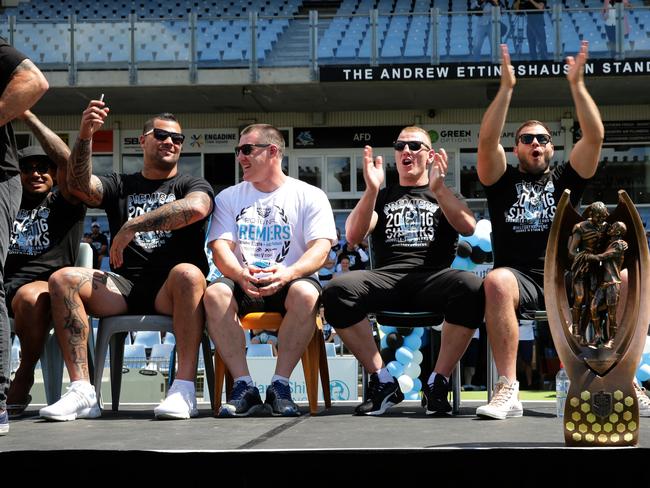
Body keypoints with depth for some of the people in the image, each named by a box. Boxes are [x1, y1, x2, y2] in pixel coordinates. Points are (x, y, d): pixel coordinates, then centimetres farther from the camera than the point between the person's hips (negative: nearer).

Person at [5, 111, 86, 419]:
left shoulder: (64, 202, 15)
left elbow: (67, 161, 0)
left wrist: (27, 116, -2)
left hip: (45, 283, -3)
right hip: (7, 283, 4)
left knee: (31, 296, -41)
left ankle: (23, 382, -23)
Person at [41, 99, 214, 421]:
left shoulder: (191, 185, 14)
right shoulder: (120, 187, 23)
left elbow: (196, 208, -12)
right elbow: (79, 186, 1)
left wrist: (132, 226, -14)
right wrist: (84, 136, -15)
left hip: (170, 290, -3)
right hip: (124, 286, 3)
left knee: (188, 273, -37)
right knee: (63, 280, -23)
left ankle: (184, 388, -40)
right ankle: (81, 391, -29)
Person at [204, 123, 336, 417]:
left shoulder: (310, 196, 7)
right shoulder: (229, 198, 16)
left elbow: (321, 249, -6)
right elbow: (220, 248, 2)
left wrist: (288, 273, -28)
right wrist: (241, 275, -22)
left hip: (288, 284, -2)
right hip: (243, 284, 2)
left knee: (305, 293, -37)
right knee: (215, 293, -32)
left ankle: (280, 385, -32)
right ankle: (244, 386, -30)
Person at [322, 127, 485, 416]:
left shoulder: (446, 197, 25)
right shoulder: (381, 197, 27)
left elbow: (468, 227, 2)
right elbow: (353, 236, 8)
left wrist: (438, 189, -11)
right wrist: (372, 190, -5)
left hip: (432, 278, -1)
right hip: (386, 278, 1)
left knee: (471, 287, -36)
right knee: (337, 290, -32)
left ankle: (438, 383, -25)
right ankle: (383, 382, -21)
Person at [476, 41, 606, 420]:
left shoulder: (566, 180, 20)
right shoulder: (504, 182, 16)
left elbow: (595, 137, 6)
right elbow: (487, 141, -2)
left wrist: (577, 84, -2)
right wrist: (506, 88, -7)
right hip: (521, 280, -2)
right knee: (497, 281, -39)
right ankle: (508, 391, -43)